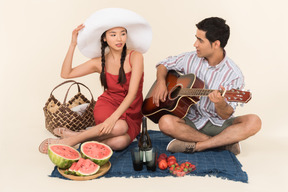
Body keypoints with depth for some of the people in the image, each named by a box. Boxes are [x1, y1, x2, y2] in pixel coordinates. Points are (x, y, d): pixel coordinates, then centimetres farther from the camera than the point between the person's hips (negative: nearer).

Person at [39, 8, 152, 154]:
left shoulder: (135, 57, -9)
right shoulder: (100, 62, 0)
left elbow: (132, 94, -18)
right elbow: (66, 74, -1)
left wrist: (114, 117, -31)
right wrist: (73, 44, -9)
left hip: (131, 114, 0)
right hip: (107, 106, 0)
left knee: (120, 142, -34)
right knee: (119, 126, -37)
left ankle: (76, 135, -16)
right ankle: (70, 140, -21)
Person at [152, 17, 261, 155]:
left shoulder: (234, 75, -12)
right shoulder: (191, 59, -1)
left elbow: (226, 115, -14)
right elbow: (164, 64, 14)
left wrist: (220, 103, -37)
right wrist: (161, 82, -7)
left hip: (218, 125, -2)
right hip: (191, 121, 2)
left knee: (254, 122, -29)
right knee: (165, 122, -30)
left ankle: (196, 146, -26)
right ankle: (223, 143, -19)